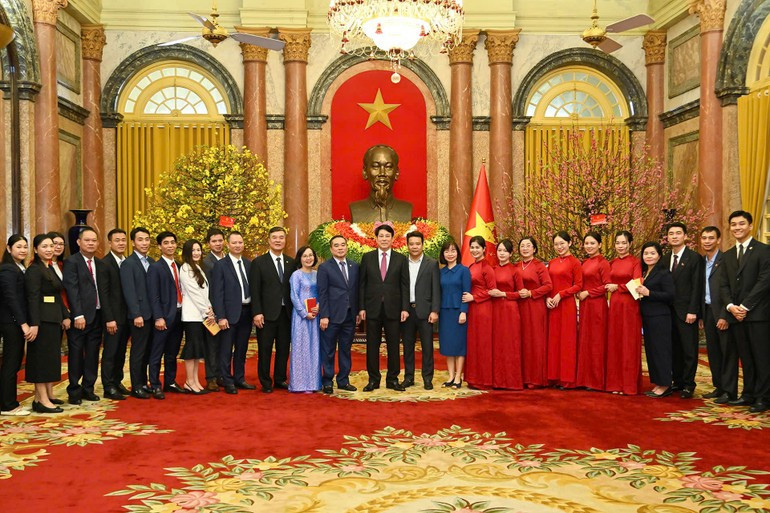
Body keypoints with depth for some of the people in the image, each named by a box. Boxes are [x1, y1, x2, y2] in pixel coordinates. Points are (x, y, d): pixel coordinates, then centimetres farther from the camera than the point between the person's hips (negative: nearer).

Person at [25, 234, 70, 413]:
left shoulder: (50, 269, 16)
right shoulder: (34, 270, -11)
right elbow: (32, 299, -18)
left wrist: (65, 316, 9)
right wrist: (34, 324, -24)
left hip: (54, 319, 9)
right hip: (42, 320, -9)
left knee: (52, 357, 12)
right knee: (42, 357, -5)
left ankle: (48, 395, 19)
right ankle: (42, 400, -1)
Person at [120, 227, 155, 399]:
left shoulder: (151, 261, 14)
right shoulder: (128, 264, -7)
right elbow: (129, 291, -12)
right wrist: (136, 314, -17)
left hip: (152, 314, 6)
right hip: (139, 315, -6)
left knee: (147, 351, 12)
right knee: (138, 351, 0)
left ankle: (144, 383, 21)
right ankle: (136, 387, 8)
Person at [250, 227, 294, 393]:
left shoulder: (291, 263, 10)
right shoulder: (259, 262, -1)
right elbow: (255, 291, -5)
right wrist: (257, 313, -13)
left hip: (286, 313, 4)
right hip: (267, 314, -3)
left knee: (284, 348, 9)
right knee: (265, 349, 2)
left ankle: (280, 379, 22)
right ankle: (266, 382, 12)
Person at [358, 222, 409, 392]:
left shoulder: (401, 259, 5)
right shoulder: (367, 257, 6)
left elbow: (405, 285, 3)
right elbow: (362, 284, 4)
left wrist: (405, 308, -5)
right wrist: (361, 307, -2)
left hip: (393, 308, 0)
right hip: (372, 308, 0)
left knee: (393, 346, 5)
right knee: (372, 345, 5)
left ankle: (392, 379, 15)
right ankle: (373, 379, 15)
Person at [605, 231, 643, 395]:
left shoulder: (635, 262, -4)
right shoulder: (612, 263, 12)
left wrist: (617, 287, -5)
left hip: (630, 306, -5)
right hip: (614, 305, 5)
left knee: (629, 344, -1)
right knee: (614, 344, 6)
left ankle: (629, 385, 6)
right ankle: (615, 383, 13)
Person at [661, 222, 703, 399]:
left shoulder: (694, 258, -4)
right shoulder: (665, 259, 13)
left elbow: (696, 287, -9)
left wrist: (692, 311, -14)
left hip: (686, 311, -5)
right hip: (669, 310, 5)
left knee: (689, 349, 0)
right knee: (674, 349, 9)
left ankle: (688, 384, 7)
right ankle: (678, 381, 17)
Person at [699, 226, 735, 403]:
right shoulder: (701, 262, 13)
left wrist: (725, 316, -19)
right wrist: (701, 315, 11)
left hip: (722, 314, -7)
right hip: (708, 313, 7)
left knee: (727, 352, -1)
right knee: (713, 352, 13)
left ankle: (729, 391, 5)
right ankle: (719, 387, 23)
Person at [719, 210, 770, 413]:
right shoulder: (727, 256, 17)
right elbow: (723, 285, 13)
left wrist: (745, 306, -13)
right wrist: (730, 306, -5)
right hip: (736, 314, 5)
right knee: (745, 357, 10)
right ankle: (749, 394, 16)